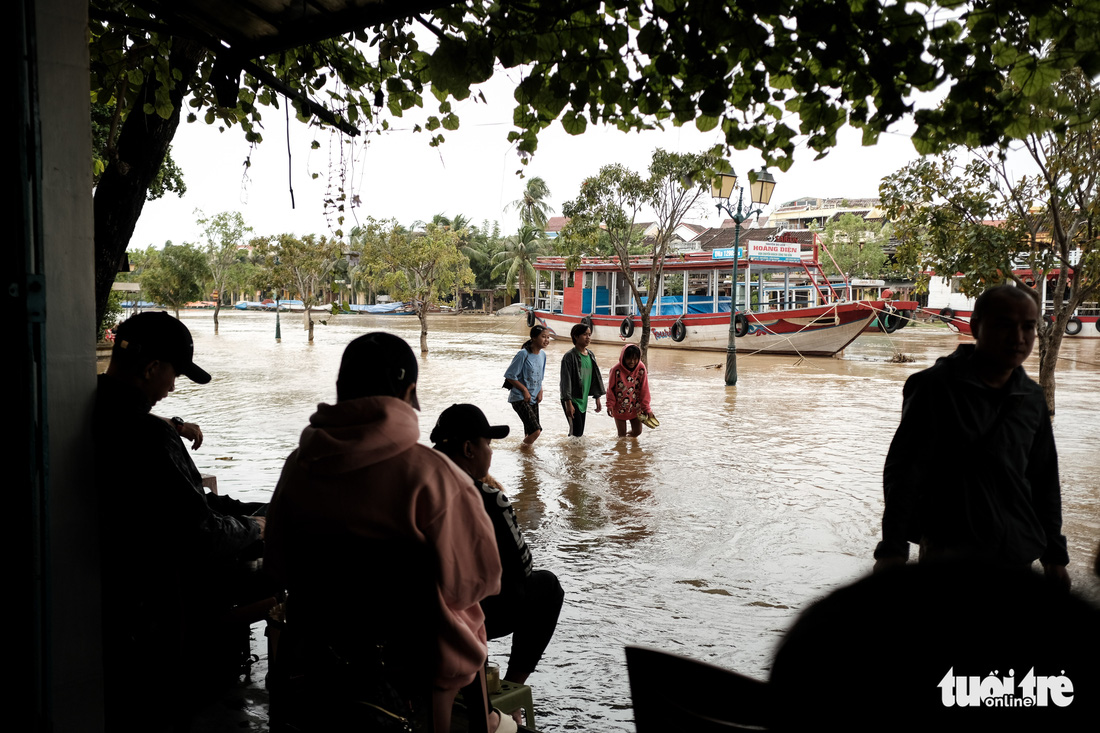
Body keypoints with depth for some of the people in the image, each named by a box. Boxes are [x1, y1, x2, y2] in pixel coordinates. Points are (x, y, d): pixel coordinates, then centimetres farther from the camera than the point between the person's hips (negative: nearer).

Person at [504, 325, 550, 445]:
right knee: (536, 430, -16)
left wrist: (540, 392, 3)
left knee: (530, 432, 11)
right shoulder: (523, 354, -18)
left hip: (533, 399, 8)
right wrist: (524, 390, -14)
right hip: (519, 398, -8)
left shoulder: (542, 355, 6)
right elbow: (510, 375, -14)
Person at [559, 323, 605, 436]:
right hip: (572, 399, -7)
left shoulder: (591, 355, 8)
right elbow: (566, 381, -16)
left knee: (580, 432, 11)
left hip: (583, 400, 7)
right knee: (576, 431, -12)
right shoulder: (569, 356, -14)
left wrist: (597, 399, 14)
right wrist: (568, 404, -20)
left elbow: (595, 377, 15)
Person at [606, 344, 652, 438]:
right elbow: (610, 389, -7)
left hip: (635, 408, 2)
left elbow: (644, 389, -5)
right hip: (619, 408, -2)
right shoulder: (616, 370, -18)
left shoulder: (641, 369, -11)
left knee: (637, 432, 11)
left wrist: (645, 407, -5)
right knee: (622, 435, 6)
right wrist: (610, 405, -10)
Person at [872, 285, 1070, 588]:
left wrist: (1054, 555, 16)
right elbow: (903, 471, -10)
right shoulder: (937, 386, -9)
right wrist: (892, 548, -14)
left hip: (1018, 557, 5)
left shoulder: (1032, 398, 8)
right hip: (949, 551, -5)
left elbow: (1045, 482, 16)